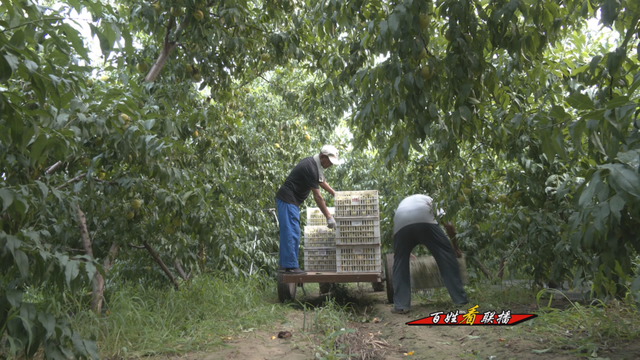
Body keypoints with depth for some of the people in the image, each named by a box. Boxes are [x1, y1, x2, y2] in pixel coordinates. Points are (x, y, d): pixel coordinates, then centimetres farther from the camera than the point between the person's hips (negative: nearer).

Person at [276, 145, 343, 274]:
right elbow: (317, 197, -21)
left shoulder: (314, 164, 9)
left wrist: (335, 194, 31)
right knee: (291, 233, -10)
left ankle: (285, 264, 16)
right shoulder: (310, 168, -21)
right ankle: (290, 266, -8)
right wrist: (329, 217, -18)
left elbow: (321, 181, 29)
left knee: (289, 233, 11)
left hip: (292, 201, 10)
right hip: (287, 200, -10)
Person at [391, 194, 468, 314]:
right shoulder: (429, 200, 40)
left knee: (400, 262, 14)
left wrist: (405, 250, 59)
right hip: (424, 220, -2)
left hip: (401, 223, 2)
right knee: (446, 254, 10)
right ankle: (460, 299, 9)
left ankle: (400, 306, 7)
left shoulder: (403, 203, 46)